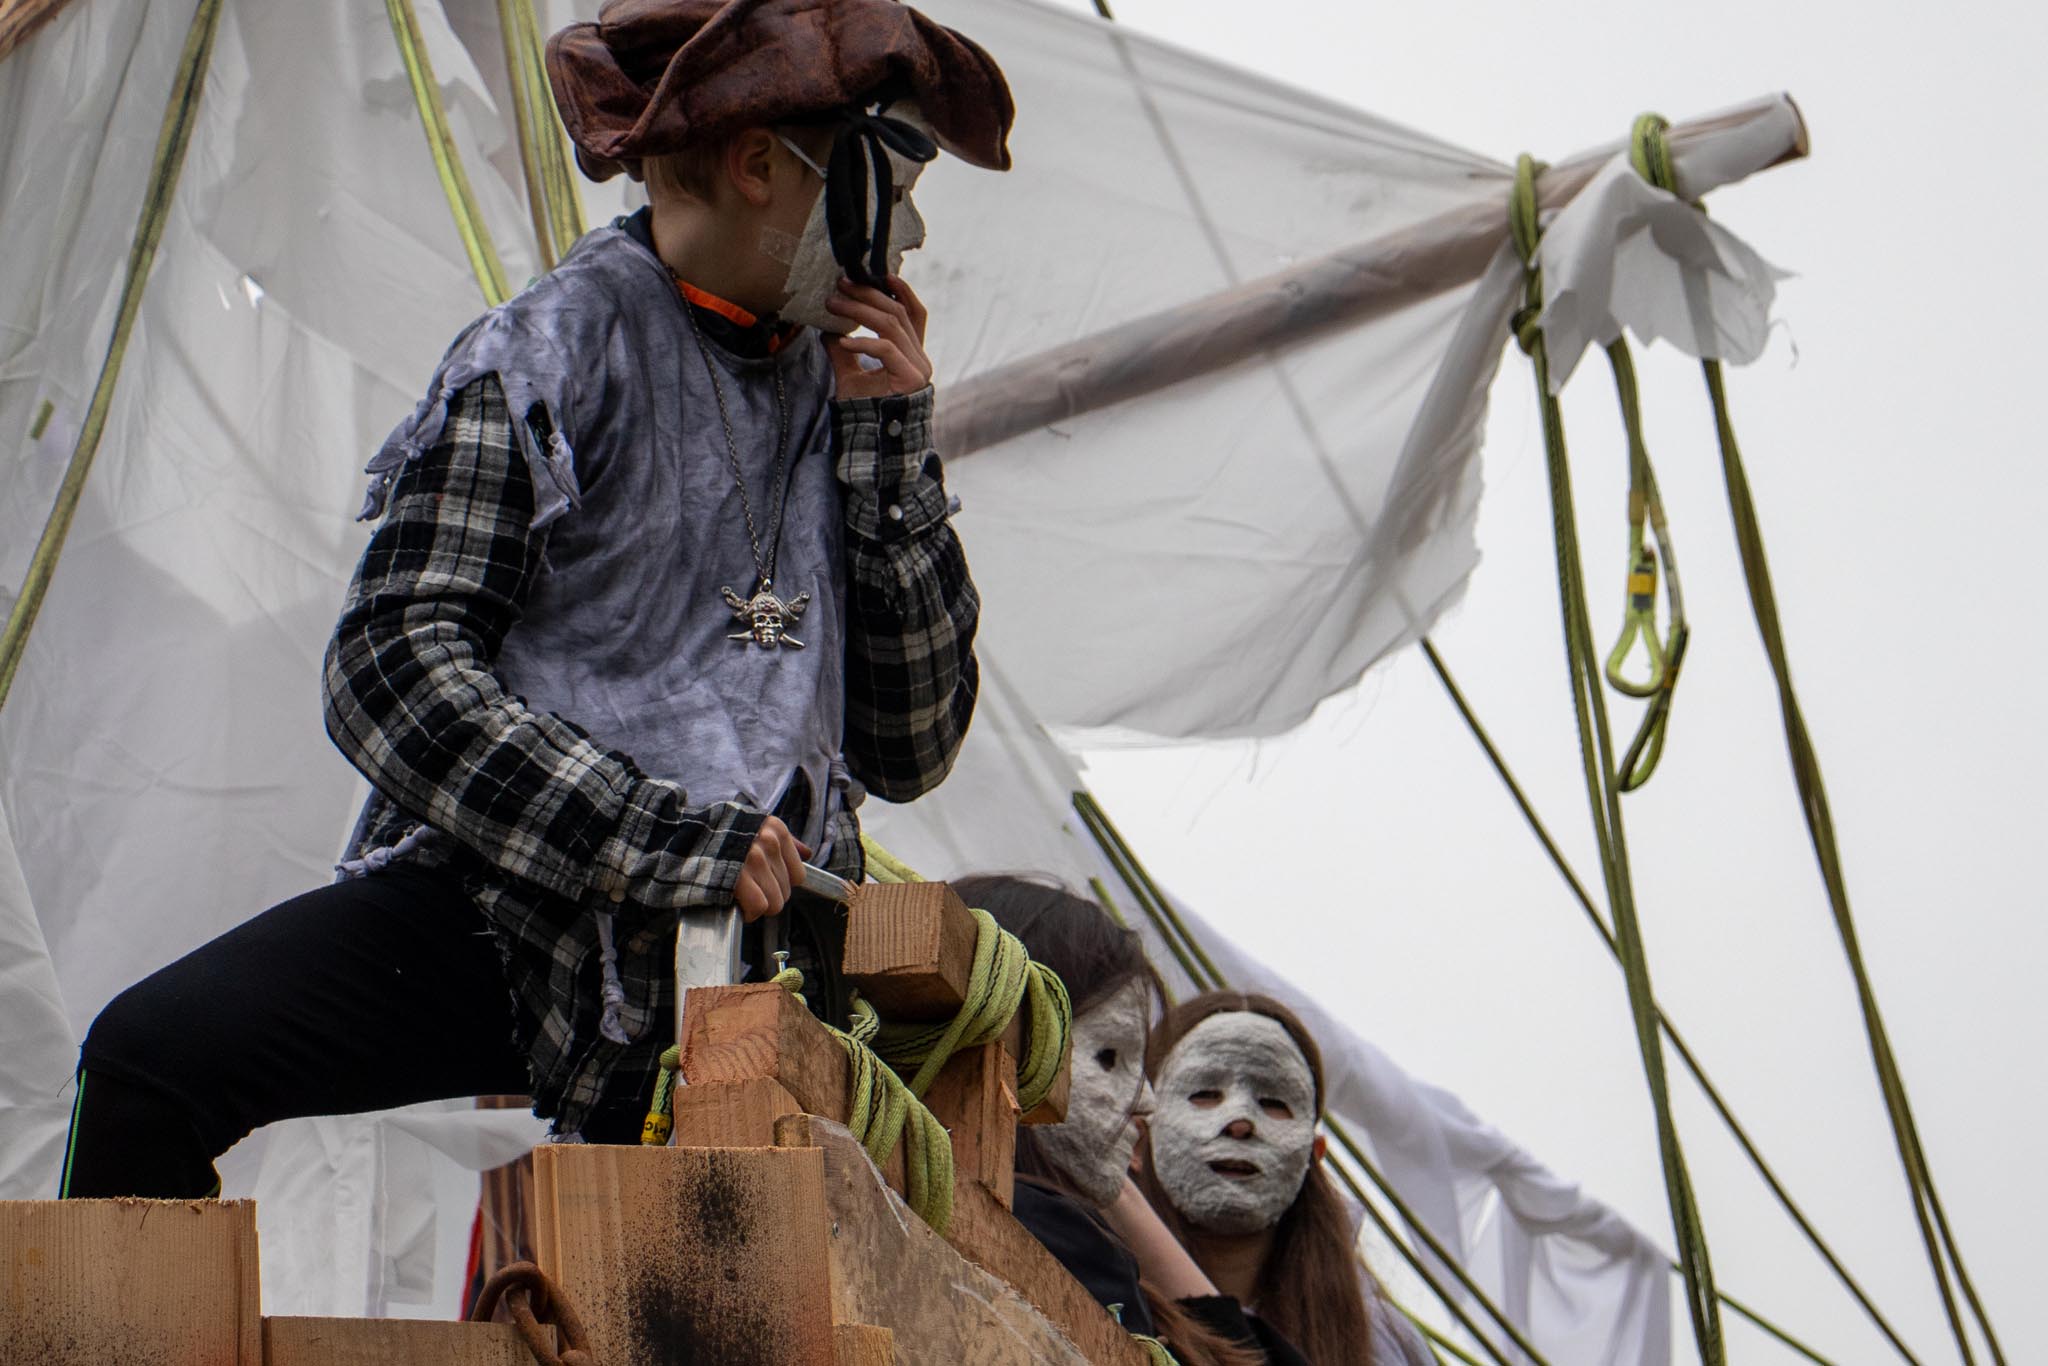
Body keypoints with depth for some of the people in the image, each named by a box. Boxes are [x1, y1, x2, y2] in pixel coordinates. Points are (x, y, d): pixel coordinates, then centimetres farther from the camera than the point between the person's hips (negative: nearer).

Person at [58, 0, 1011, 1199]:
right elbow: (396, 670, -12)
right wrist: (663, 839, -21)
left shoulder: (835, 386, 14)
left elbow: (910, 752, 14)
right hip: (516, 908, -5)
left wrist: (891, 452, 4)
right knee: (157, 1060, -24)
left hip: (762, 965, 5)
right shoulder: (552, 355, -3)